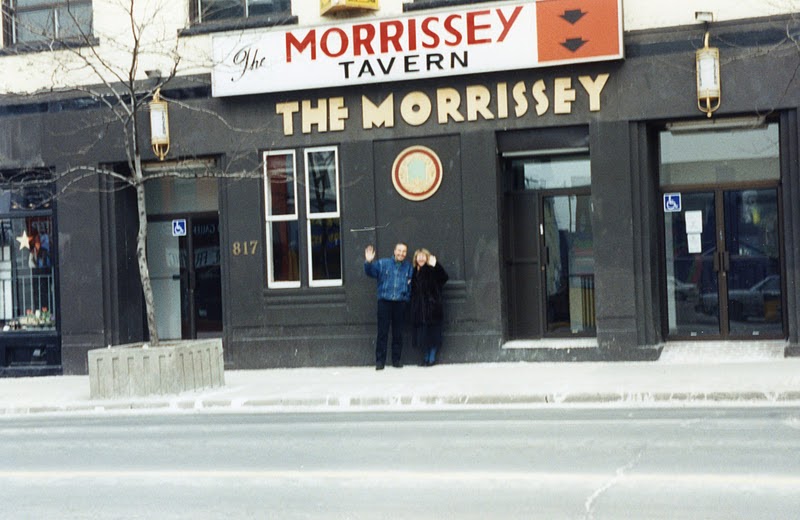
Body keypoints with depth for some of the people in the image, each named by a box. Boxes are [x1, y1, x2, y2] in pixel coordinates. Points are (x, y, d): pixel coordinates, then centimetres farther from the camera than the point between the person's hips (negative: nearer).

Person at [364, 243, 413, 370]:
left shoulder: (408, 267, 10)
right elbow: (370, 272, -4)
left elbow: (412, 283, 13)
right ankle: (380, 360, 1)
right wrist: (368, 262, -23)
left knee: (398, 333, 6)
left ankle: (396, 359, 15)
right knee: (382, 332, -3)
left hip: (400, 303, 2)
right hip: (384, 301, -2)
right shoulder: (383, 263, 5)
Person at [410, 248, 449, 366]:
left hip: (432, 306, -5)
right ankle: (426, 356, 18)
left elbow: (444, 277, -21)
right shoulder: (415, 272, 10)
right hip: (419, 307, 5)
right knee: (421, 333, 7)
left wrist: (435, 265, -31)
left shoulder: (432, 270, -4)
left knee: (433, 332, 0)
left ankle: (432, 357, 8)